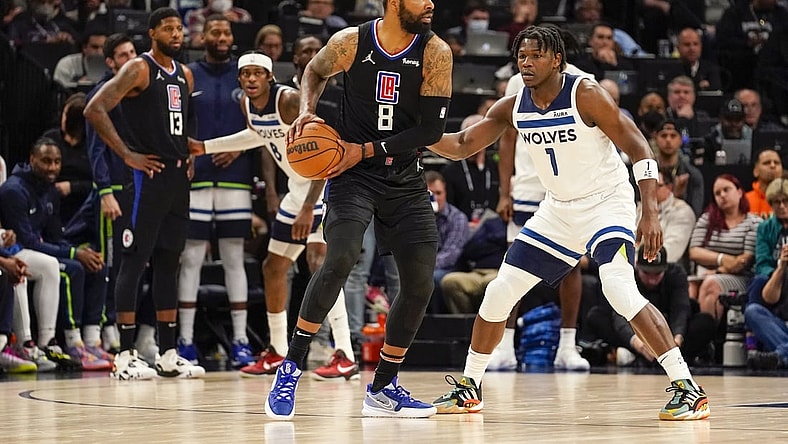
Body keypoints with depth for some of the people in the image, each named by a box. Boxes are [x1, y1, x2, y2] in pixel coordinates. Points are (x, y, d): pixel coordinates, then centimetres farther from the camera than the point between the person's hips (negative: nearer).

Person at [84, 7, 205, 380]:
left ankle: (168, 354, 15)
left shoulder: (185, 75, 14)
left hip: (177, 177, 8)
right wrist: (127, 155, -18)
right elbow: (95, 110, -18)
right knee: (134, 261, -6)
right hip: (146, 176, -8)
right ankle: (125, 356, -5)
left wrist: (189, 156, 12)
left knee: (168, 262, 10)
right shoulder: (139, 70, -9)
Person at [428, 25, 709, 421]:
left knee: (619, 289, -29)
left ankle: (688, 390, -27)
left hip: (607, 202, -7)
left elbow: (638, 149, -19)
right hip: (559, 210, 7)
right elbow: (462, 146, 4)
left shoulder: (585, 94, -20)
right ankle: (468, 388, 25)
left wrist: (650, 214, -27)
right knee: (499, 293, 6)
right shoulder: (512, 107, -3)